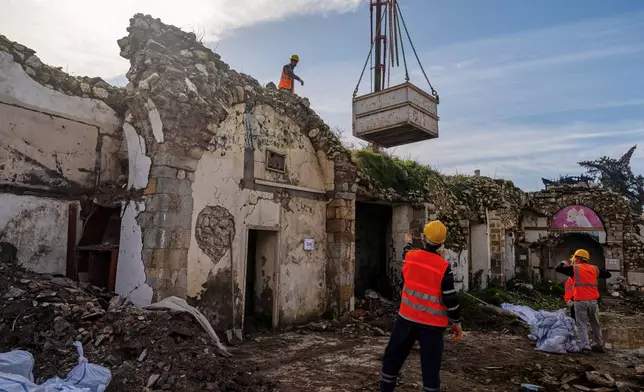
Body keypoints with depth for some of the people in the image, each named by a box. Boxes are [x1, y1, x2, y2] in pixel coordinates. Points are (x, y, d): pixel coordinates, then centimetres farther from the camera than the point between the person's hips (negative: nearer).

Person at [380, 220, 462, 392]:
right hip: (432, 325, -3)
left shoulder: (409, 256, -4)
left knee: (393, 357, 17)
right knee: (430, 366, 6)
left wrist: (408, 243, 45)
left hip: (407, 319, 3)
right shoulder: (444, 266, -14)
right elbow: (450, 298, -11)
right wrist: (456, 321, 3)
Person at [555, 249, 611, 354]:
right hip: (593, 301, 5)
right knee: (595, 325, 18)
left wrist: (563, 263, 16)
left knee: (582, 325, 0)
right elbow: (608, 274, 22)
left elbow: (557, 268, -4)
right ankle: (599, 345, 28)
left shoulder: (574, 268, -5)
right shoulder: (594, 269, 9)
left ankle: (586, 347, -7)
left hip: (580, 301, -4)